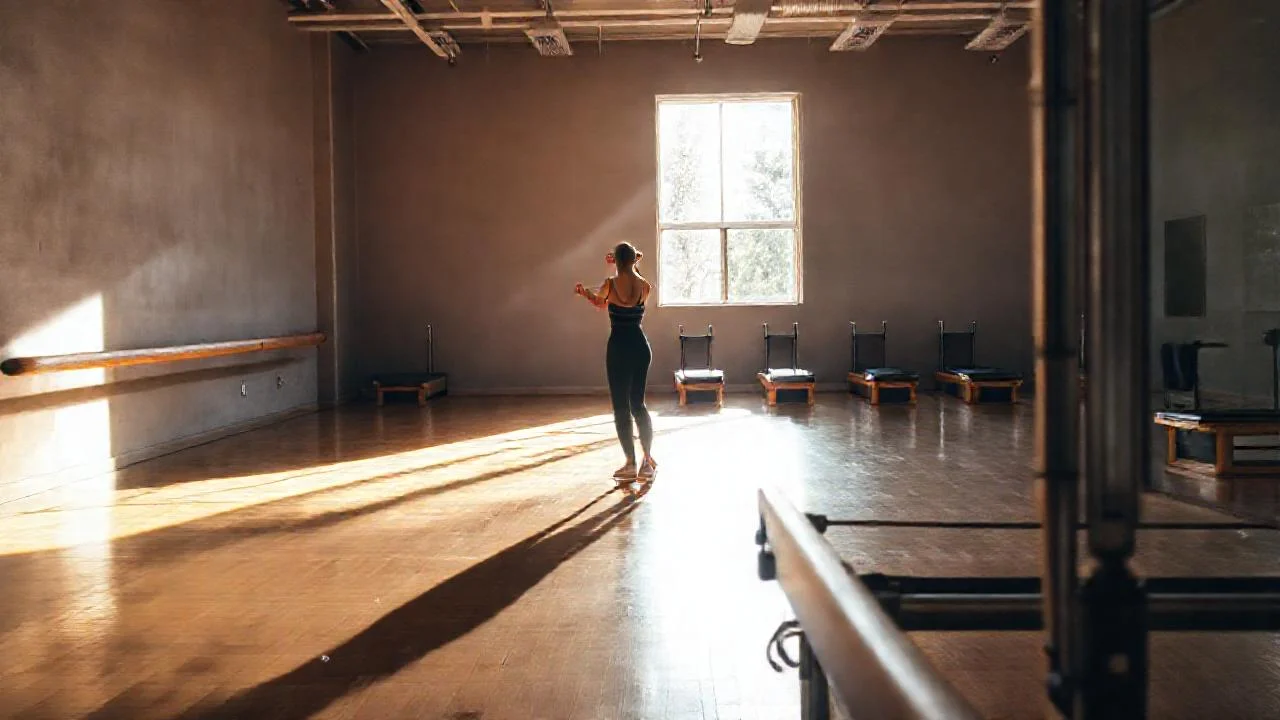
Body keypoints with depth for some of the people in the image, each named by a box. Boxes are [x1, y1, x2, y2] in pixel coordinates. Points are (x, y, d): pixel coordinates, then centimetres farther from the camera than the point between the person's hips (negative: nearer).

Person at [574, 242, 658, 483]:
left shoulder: (610, 284, -9)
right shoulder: (645, 286, -1)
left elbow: (598, 300, 13)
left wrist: (585, 293, 31)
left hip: (619, 347, -4)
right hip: (641, 346, 4)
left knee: (621, 406, 3)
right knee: (638, 403, 14)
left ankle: (631, 464, 4)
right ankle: (647, 461, 11)